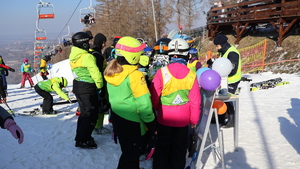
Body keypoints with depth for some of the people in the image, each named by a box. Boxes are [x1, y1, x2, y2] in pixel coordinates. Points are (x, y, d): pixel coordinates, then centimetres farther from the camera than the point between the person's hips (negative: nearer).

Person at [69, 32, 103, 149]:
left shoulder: (73, 55, 6)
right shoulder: (87, 57, -21)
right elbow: (96, 73, -23)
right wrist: (100, 85, -7)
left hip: (77, 85, 9)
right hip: (87, 88, -9)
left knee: (85, 112, 21)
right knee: (91, 114, 2)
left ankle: (81, 137, 31)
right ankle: (83, 141, 7)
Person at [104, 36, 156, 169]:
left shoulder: (112, 71, 1)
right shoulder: (135, 75, -23)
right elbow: (144, 103, -22)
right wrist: (151, 124, -11)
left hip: (117, 116, 8)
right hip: (132, 121, -8)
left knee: (127, 151, 26)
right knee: (131, 155, 9)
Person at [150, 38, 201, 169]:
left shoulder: (162, 72, -16)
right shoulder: (191, 75, -9)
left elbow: (154, 95, -10)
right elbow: (195, 101, -5)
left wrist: (155, 109, 12)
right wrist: (194, 120, 10)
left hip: (164, 118, -1)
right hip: (183, 120, 1)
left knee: (162, 147, 15)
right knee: (179, 149, 17)